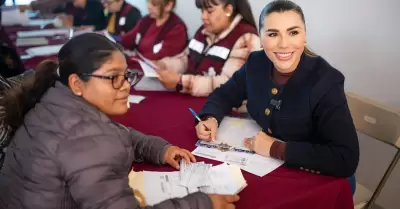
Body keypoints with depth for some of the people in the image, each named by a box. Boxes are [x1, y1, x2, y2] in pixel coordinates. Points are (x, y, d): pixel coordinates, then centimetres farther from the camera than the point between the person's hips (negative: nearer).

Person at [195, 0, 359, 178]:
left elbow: (347, 160, -29)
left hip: (308, 179, -4)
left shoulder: (325, 82, -23)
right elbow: (224, 95, 9)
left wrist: (276, 148, -26)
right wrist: (210, 118, -12)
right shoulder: (256, 63, -8)